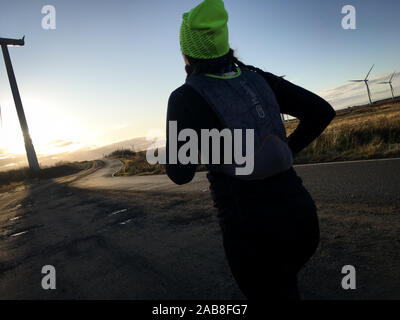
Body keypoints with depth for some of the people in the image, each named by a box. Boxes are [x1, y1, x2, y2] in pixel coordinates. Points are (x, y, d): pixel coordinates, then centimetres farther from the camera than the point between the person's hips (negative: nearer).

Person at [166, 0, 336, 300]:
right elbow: (323, 111, 3)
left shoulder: (186, 96, -9)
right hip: (301, 215, 5)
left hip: (253, 231, -5)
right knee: (284, 286, 34)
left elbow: (181, 174, -14)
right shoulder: (257, 78, 4)